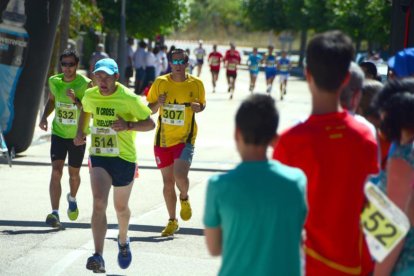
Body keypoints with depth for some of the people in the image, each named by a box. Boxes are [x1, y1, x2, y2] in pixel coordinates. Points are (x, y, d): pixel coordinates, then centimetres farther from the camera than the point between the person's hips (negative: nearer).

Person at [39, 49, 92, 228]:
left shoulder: (85, 84, -14)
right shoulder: (54, 81, -2)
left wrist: (76, 100, -30)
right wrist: (44, 116, 1)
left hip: (77, 136, -1)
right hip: (58, 133, 1)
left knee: (73, 173, 15)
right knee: (56, 171, -15)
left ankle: (72, 199, 48)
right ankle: (55, 213, -20)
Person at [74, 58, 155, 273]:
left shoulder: (129, 98, -13)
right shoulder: (90, 95, 0)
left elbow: (150, 123, -9)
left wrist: (128, 125, -25)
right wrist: (81, 132, 8)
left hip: (124, 158, -1)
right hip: (98, 156, 1)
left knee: (121, 207, 15)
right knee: (99, 203, -19)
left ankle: (123, 241, 48)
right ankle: (98, 257, -27)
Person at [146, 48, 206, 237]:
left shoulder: (196, 84, -3)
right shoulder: (161, 83, -2)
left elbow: (202, 104, 13)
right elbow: (149, 110, 6)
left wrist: (198, 107, -10)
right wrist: (158, 104, -16)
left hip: (185, 139, -2)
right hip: (163, 139, 2)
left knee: (180, 176, -21)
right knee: (168, 182, 8)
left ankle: (184, 199, 15)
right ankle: (172, 221, 24)